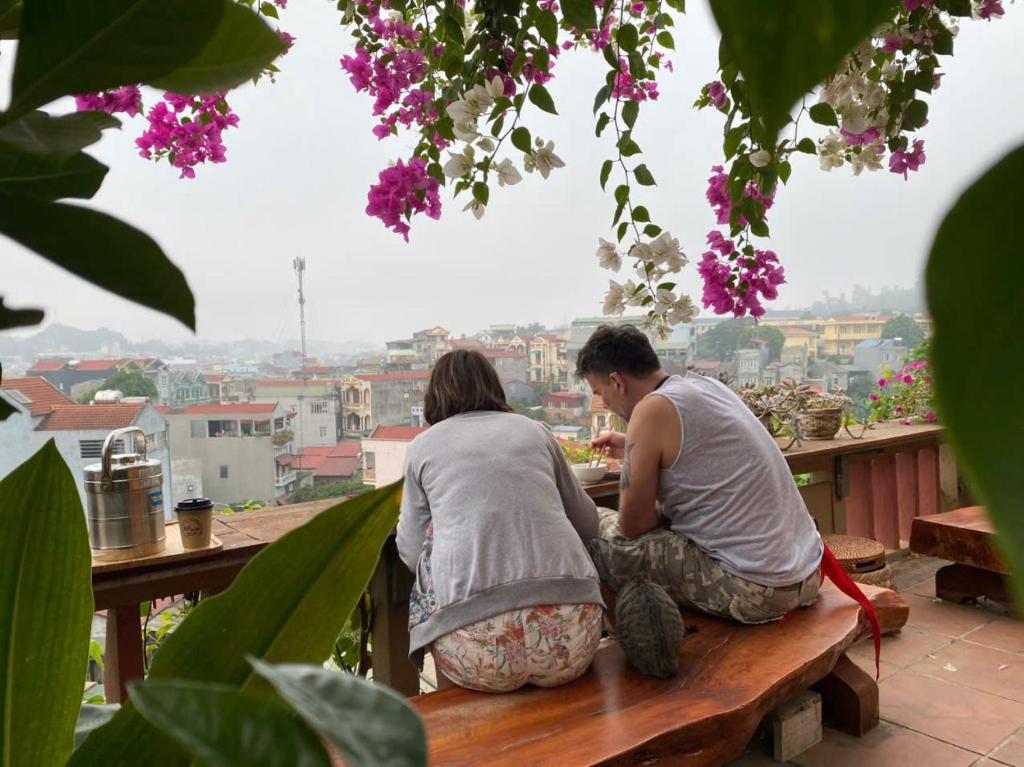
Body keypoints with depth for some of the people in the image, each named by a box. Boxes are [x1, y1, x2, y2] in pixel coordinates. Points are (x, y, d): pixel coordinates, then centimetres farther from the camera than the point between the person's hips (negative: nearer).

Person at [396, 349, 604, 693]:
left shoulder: (423, 445, 13)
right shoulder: (534, 430, 17)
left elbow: (411, 553, 15)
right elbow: (588, 525, 23)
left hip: (479, 647, -2)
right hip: (573, 636, 2)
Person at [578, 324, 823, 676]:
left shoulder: (654, 409, -14)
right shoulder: (707, 384, 10)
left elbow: (633, 525, -10)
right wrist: (634, 451, 32)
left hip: (755, 591, -9)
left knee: (592, 529, -5)